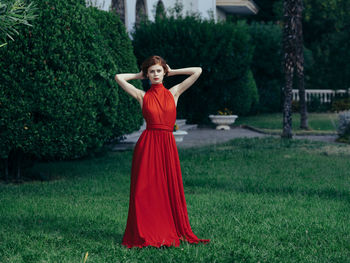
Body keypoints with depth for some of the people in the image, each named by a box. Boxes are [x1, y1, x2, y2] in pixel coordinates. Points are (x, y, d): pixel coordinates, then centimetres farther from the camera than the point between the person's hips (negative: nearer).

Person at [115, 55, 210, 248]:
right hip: (147, 144, -1)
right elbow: (119, 77, 0)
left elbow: (197, 71, 6)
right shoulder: (142, 96, 6)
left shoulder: (174, 93, 9)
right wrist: (139, 76, 12)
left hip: (168, 145, 2)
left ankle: (172, 233, 10)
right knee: (145, 190, -2)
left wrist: (172, 72, 13)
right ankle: (145, 234, 4)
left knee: (170, 189, 3)